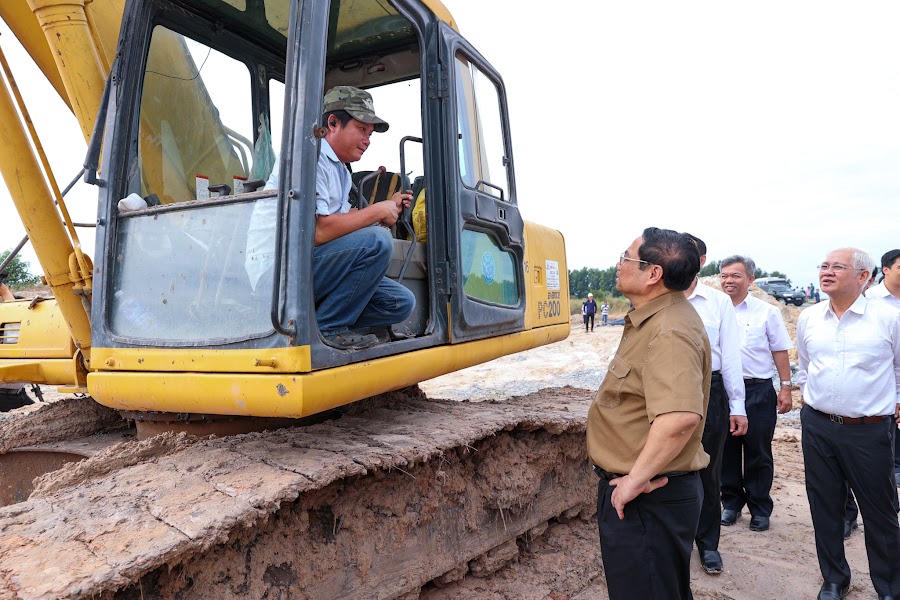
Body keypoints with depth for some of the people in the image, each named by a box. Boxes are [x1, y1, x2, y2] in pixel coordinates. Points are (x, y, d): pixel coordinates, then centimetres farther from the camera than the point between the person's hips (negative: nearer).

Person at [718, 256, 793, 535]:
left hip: (758, 390, -2)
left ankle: (759, 507, 22)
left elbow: (780, 352, 3)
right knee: (727, 449, 10)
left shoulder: (767, 312, 0)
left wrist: (786, 388, -1)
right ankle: (731, 502, 26)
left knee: (758, 451, 6)